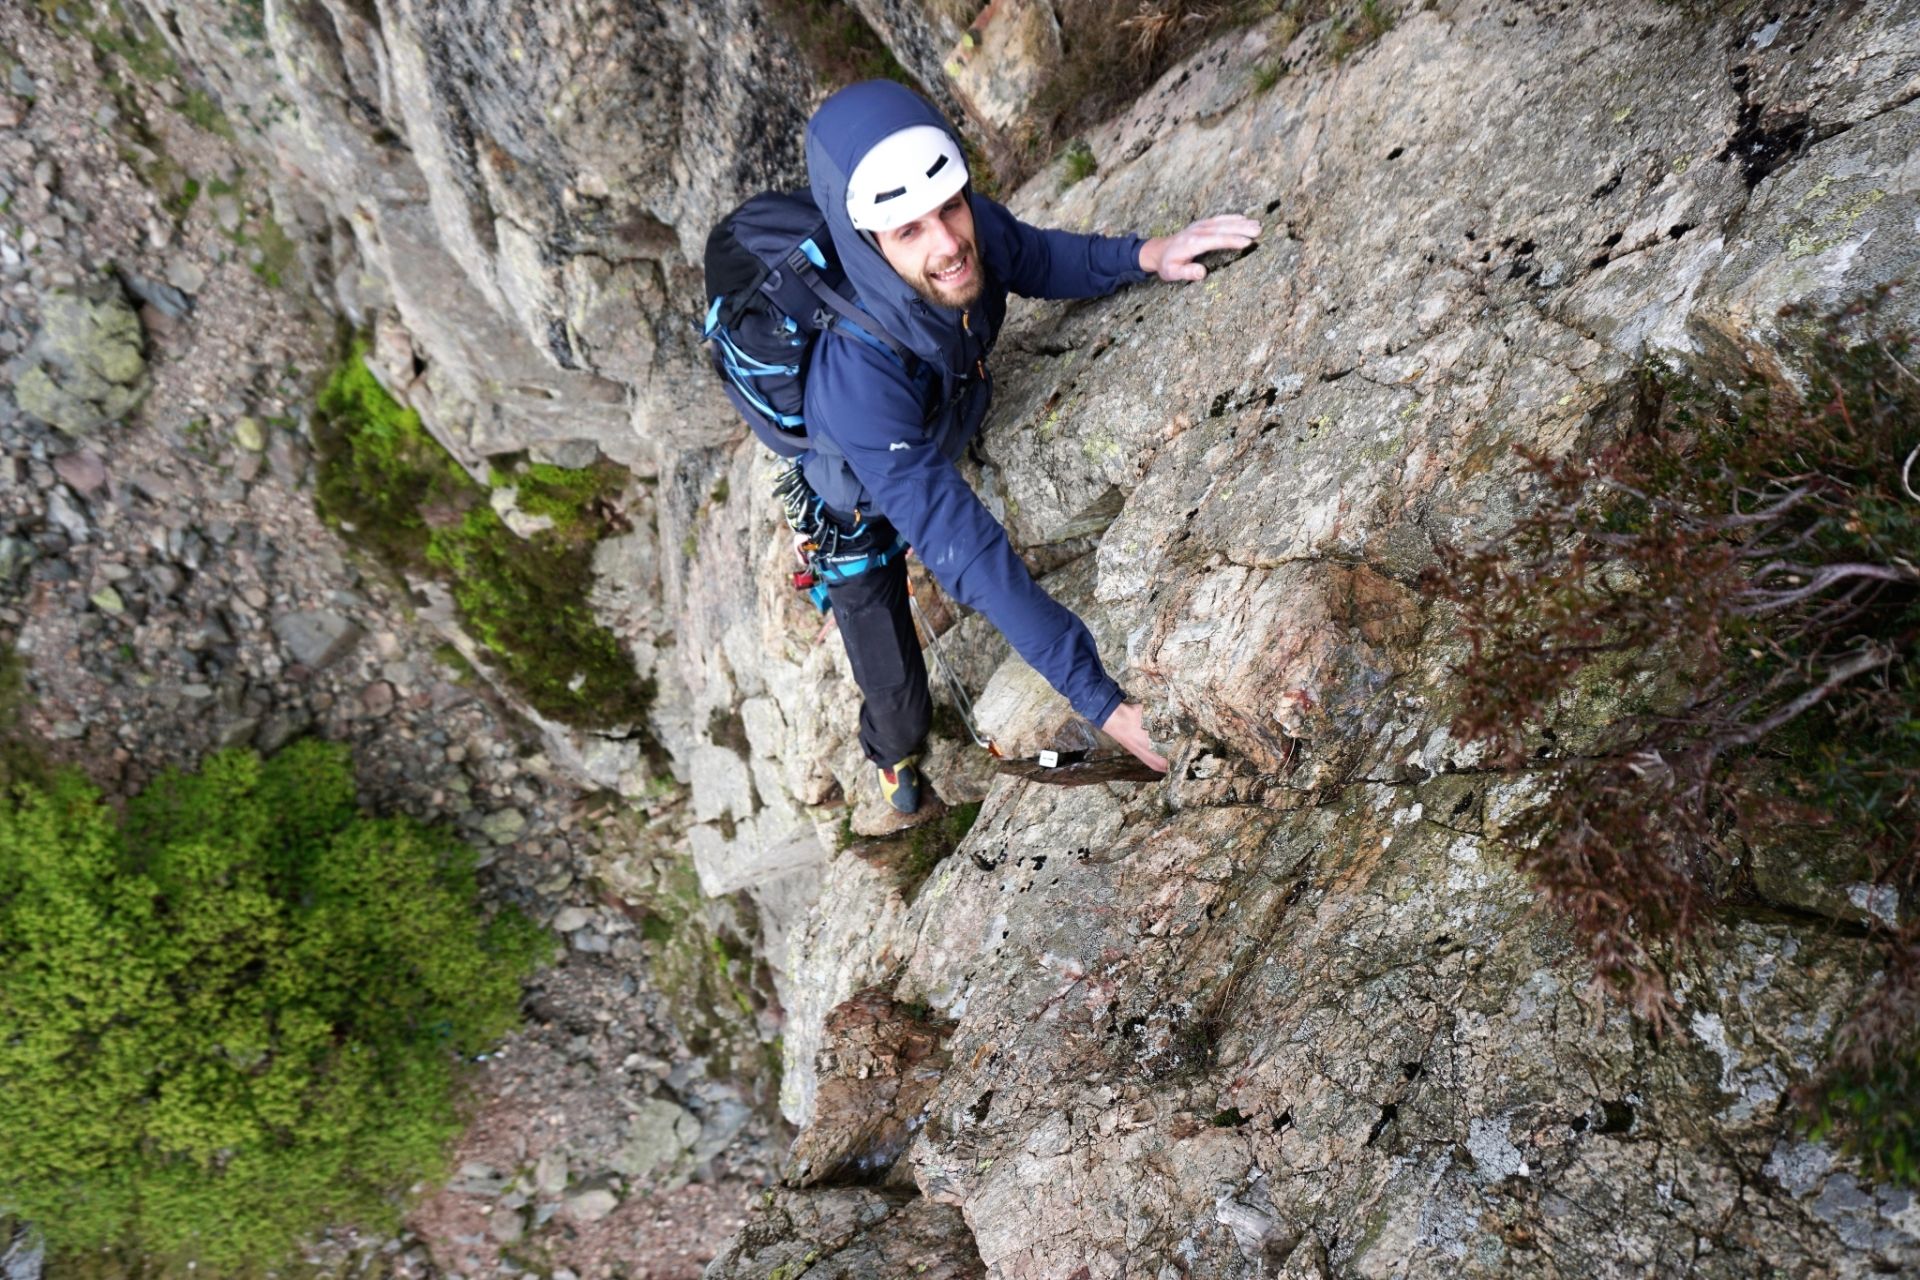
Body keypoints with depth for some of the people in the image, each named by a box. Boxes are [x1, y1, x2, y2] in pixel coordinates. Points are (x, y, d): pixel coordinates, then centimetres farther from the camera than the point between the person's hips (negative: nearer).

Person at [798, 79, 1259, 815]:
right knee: (897, 699, 8)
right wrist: (1100, 700, -50)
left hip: (941, 456, 5)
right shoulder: (860, 375, -47)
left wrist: (1142, 256, -25)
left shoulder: (972, 227, -30)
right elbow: (962, 551, -48)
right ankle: (894, 756, 46)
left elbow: (1039, 259, -6)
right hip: (858, 514, -5)